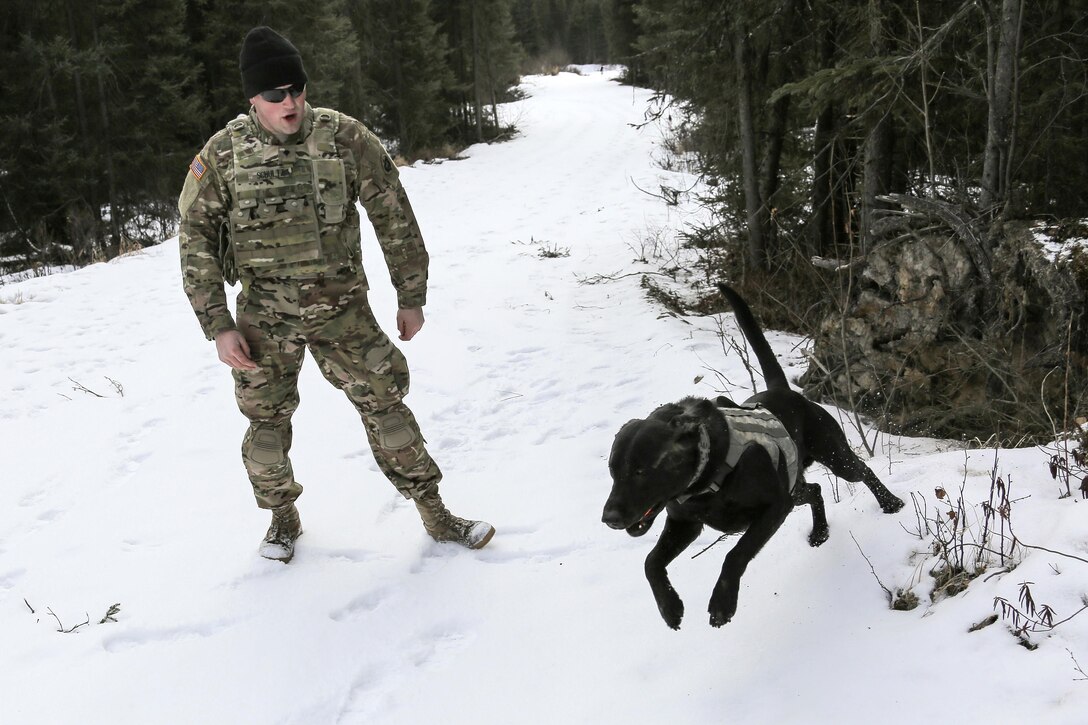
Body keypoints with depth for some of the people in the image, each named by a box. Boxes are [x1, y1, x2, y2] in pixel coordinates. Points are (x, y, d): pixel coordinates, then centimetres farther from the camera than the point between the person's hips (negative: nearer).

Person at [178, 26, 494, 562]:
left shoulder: (346, 139, -9)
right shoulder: (223, 154, -7)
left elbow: (394, 218, -1)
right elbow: (195, 237, -3)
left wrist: (411, 297, 3)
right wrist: (218, 326, -8)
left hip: (342, 307, -1)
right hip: (265, 316, 1)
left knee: (384, 403, 0)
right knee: (268, 420, 10)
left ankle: (435, 515, 14)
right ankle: (283, 517, 34)